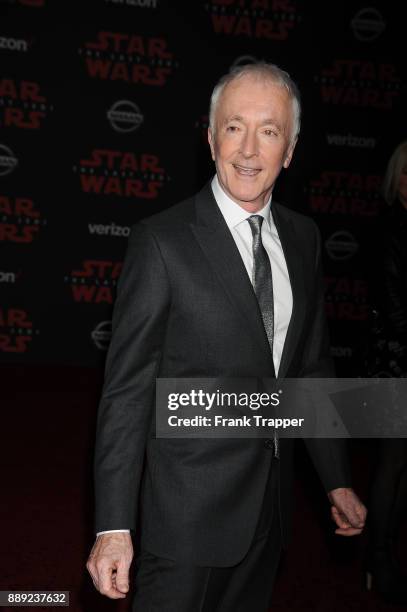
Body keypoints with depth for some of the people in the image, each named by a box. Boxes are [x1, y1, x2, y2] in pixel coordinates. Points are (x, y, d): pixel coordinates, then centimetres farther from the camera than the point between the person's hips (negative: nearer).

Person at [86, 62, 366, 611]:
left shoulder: (303, 238, 5)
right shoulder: (162, 241, -13)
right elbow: (127, 388, -14)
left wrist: (337, 480, 15)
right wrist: (113, 526, -17)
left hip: (271, 503, 6)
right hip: (189, 509, -5)